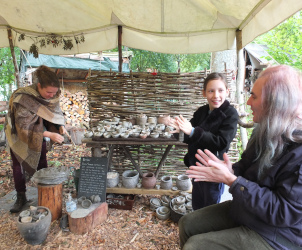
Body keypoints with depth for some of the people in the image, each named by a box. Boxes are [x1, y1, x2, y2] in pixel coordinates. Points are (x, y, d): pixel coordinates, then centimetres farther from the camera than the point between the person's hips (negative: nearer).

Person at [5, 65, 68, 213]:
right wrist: (49, 134, -40)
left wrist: (61, 127, -24)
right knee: (19, 166, 5)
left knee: (42, 164, 7)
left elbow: (56, 113, -5)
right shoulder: (23, 99, -36)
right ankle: (21, 197, 21)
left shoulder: (53, 96, -21)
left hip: (39, 133, 4)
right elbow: (24, 127, -34)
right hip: (19, 134, -3)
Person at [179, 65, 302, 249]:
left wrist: (232, 180, -30)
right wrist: (230, 171, -13)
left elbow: (284, 213, -28)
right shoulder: (266, 132, -1)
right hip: (244, 211, 8)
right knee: (187, 223, 8)